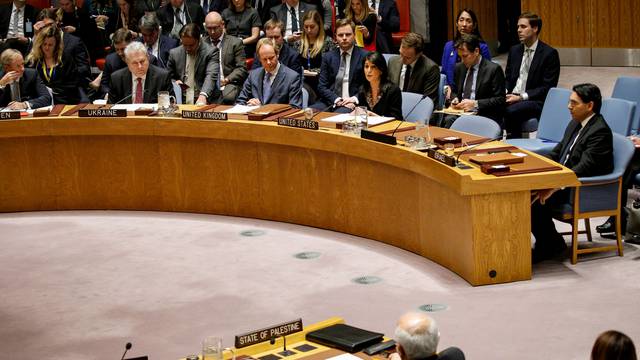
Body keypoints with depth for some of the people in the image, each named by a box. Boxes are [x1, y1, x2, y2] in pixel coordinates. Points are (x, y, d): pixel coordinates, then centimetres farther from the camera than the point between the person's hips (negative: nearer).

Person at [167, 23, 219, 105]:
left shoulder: (211, 52, -3)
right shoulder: (175, 53, 9)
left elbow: (211, 76, -18)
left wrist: (203, 95, -36)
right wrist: (174, 82, -3)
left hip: (204, 101, -3)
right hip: (181, 102, 3)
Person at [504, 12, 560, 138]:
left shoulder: (549, 53, -4)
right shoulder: (514, 50, 15)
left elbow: (548, 87, -9)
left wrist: (521, 97, -18)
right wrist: (505, 93, -4)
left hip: (535, 101, -5)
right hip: (512, 97, 5)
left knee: (511, 111, -35)